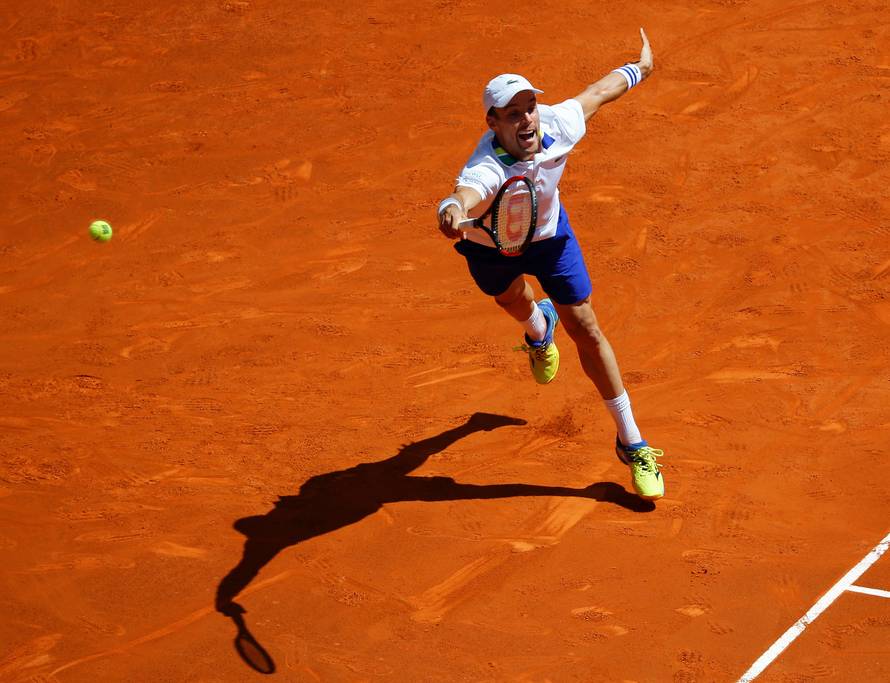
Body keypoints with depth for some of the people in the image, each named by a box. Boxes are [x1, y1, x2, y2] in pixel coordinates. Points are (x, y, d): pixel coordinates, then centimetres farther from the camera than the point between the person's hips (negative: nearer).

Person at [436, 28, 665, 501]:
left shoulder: (558, 124, -33)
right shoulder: (489, 168, -47)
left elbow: (594, 93, -12)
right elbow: (467, 191, -70)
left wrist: (638, 69, 7)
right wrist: (453, 210, -95)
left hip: (549, 233, 2)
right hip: (490, 246, -1)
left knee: (585, 328, -3)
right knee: (514, 303, 29)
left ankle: (632, 445, 8)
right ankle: (540, 328, 71)